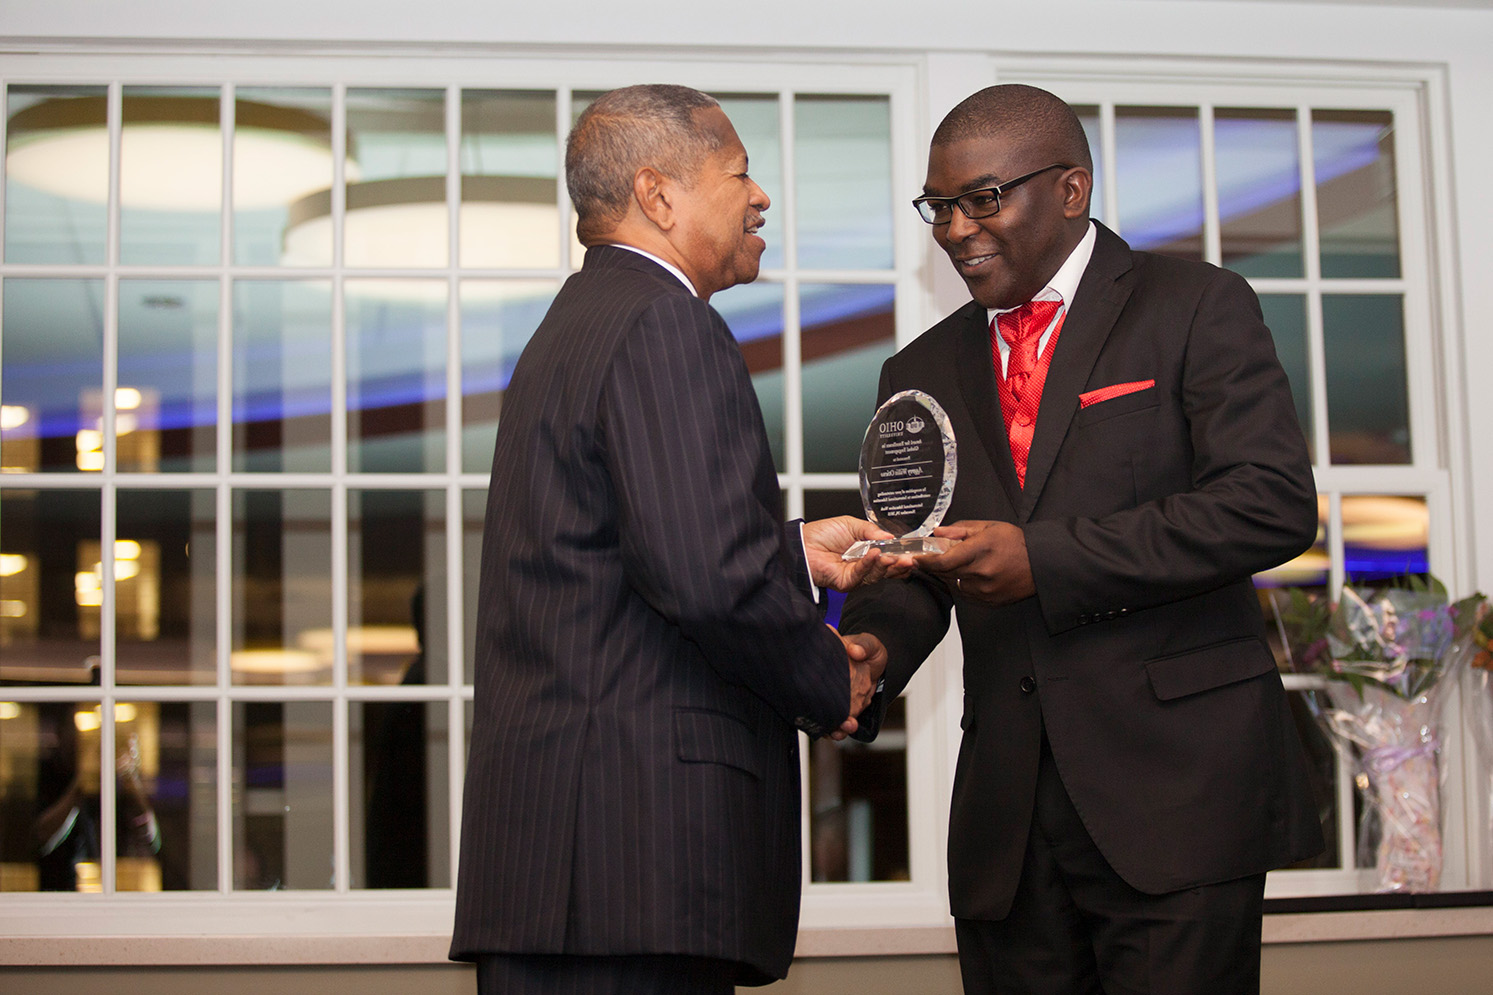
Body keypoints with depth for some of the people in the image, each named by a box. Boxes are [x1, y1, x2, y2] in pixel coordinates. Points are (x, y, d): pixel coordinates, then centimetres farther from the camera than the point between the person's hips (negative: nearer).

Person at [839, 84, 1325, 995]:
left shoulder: (1196, 308, 1)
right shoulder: (923, 374, 17)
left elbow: (1274, 503, -11)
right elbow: (913, 571, 16)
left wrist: (1044, 559, -17)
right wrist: (873, 648, -9)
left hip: (1176, 789, -4)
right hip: (1008, 814, 5)